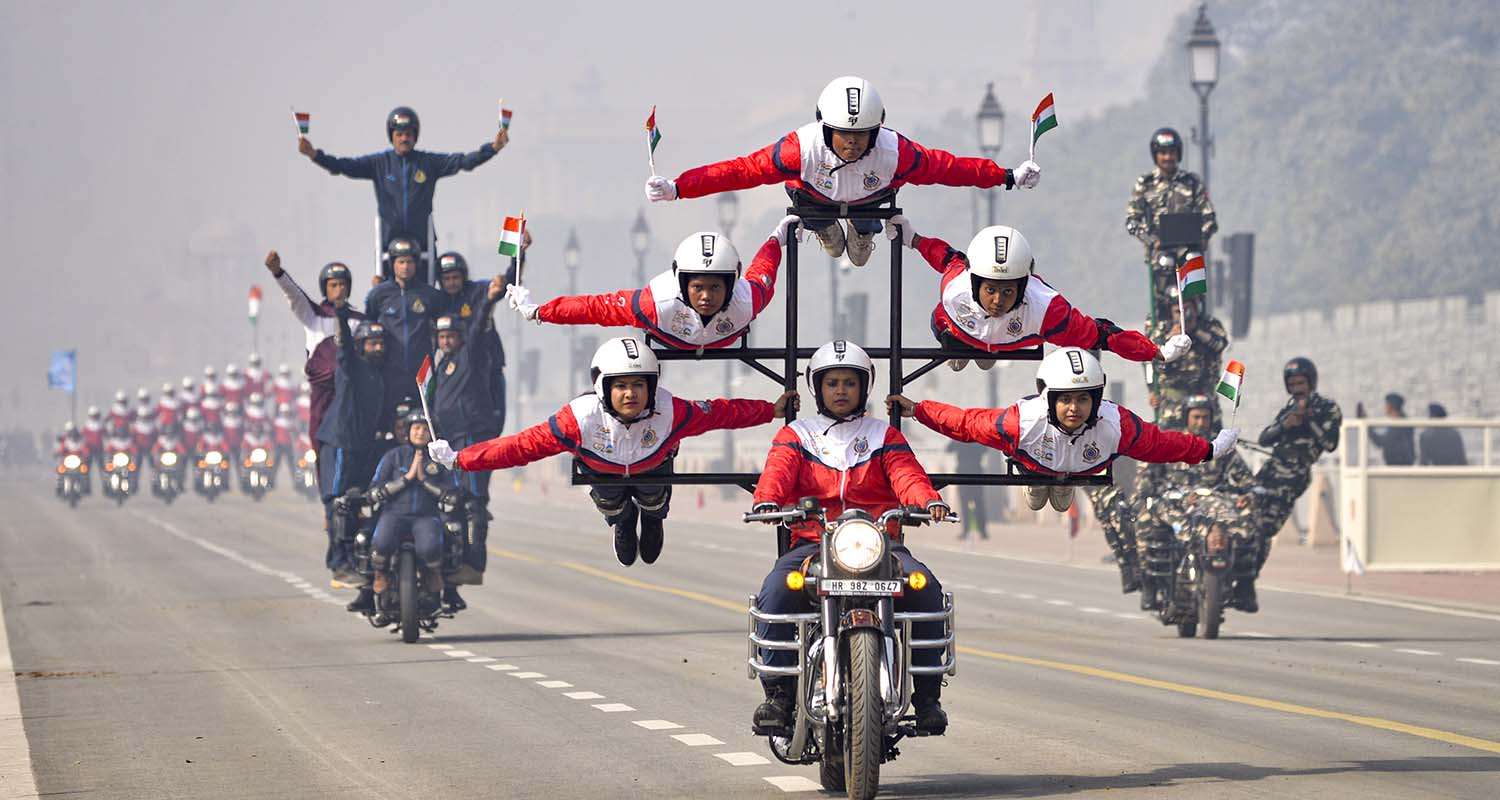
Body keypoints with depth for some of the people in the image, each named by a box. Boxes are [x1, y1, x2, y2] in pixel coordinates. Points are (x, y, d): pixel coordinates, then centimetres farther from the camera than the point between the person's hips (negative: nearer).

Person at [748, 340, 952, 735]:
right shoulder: (795, 435, 16)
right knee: (776, 591, -32)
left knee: (926, 590, -28)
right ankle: (777, 694, -26)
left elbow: (905, 474, 2)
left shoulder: (884, 435, 19)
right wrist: (766, 501, -28)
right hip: (812, 543, -1)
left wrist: (928, 500, -22)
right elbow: (778, 469, -4)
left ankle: (927, 695, -20)